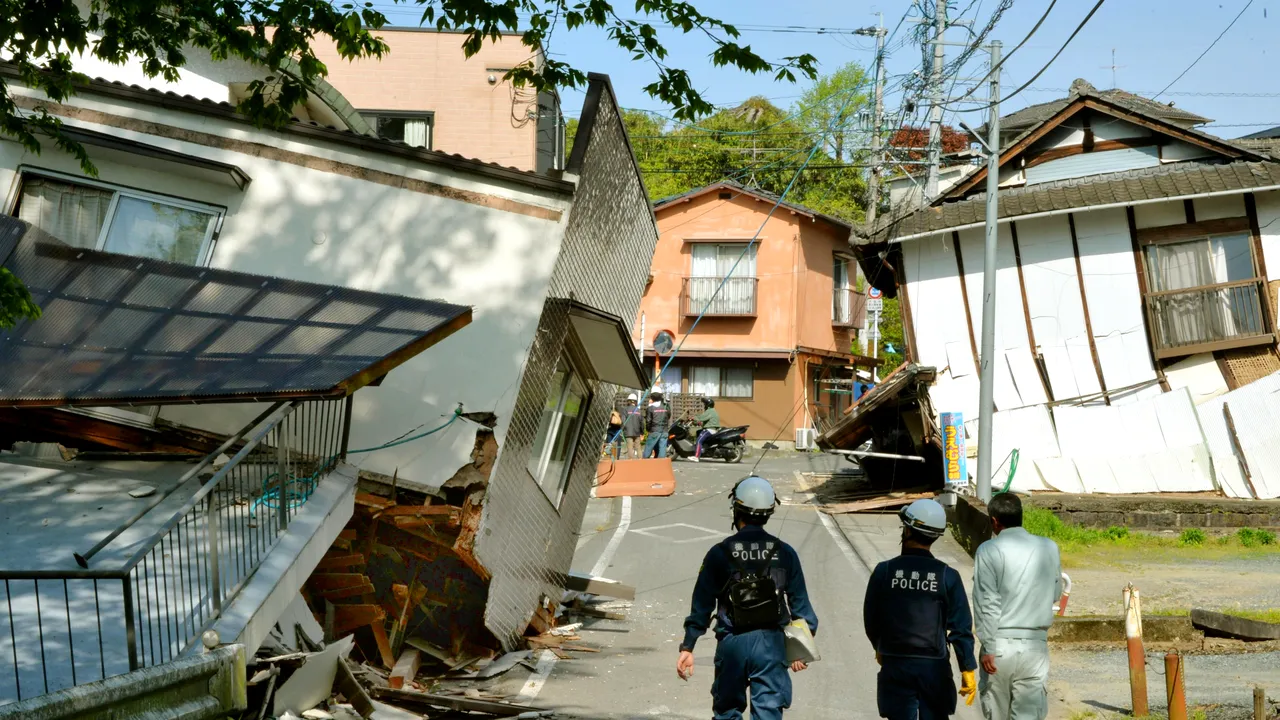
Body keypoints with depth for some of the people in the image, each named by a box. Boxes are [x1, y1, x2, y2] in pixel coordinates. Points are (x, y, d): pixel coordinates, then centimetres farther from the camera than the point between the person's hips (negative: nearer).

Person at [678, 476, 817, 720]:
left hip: (732, 644, 0)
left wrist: (687, 647, 4)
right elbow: (800, 604, 5)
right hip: (771, 644, 0)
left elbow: (702, 604, -2)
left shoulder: (720, 553, -4)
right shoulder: (784, 553, 1)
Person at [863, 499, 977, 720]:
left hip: (895, 667, 0)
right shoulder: (947, 576, -7)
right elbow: (961, 627, -6)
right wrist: (968, 669, 2)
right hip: (934, 668, 0)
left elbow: (870, 619, 3)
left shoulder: (884, 571, -6)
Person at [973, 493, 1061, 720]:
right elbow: (1055, 593, 14)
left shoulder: (988, 551, -8)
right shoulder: (1049, 548, 3)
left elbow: (986, 602, -11)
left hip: (1000, 644, -2)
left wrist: (988, 647, -9)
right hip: (1035, 645, 2)